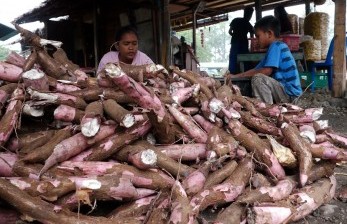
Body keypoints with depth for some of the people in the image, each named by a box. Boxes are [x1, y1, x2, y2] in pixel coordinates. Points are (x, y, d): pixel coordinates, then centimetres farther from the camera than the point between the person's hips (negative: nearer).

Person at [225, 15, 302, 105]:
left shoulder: (276, 46, -12)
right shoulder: (278, 47, 17)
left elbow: (267, 71, -22)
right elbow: (257, 70, 14)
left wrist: (236, 76, -16)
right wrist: (233, 76, 6)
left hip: (291, 94, -10)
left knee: (258, 78, -24)